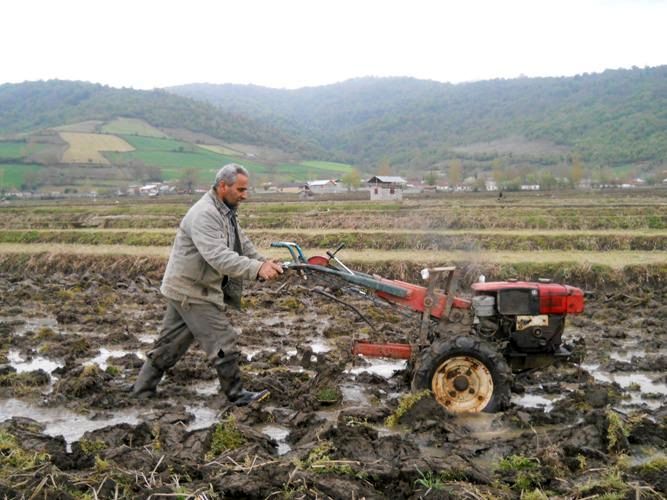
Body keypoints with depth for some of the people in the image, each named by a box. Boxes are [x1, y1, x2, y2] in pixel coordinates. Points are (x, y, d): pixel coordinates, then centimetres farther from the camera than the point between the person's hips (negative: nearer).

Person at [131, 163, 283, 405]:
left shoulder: (224, 211, 11)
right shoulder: (204, 214, -24)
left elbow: (242, 243, 15)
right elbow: (219, 257, -34)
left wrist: (263, 261, -1)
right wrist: (256, 269, -39)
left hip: (183, 289, 10)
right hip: (192, 292, -10)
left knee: (170, 343, 17)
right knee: (223, 341, -3)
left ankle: (142, 390, 28)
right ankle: (236, 394, 10)